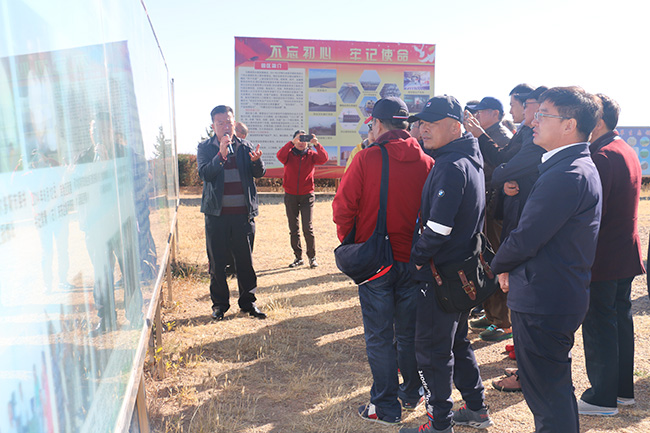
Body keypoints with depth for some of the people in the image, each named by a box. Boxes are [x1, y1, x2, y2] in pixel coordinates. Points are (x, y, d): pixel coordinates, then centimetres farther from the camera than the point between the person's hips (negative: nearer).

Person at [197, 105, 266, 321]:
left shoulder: (245, 147, 7)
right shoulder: (205, 147, 3)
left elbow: (259, 173, -2)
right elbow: (204, 173, -13)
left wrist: (256, 160, -24)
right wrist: (221, 155, -26)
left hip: (243, 213, 1)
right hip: (217, 213, -1)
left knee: (245, 259, 7)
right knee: (216, 261, 5)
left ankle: (248, 301, 20)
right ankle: (219, 303, 20)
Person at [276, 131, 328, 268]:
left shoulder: (311, 155, 4)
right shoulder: (289, 155, 3)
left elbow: (324, 159, -15)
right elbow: (280, 155, -20)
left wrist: (317, 144, -27)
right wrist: (292, 142, -28)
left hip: (307, 195, -1)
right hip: (290, 196, 1)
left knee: (308, 228, -5)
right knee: (293, 229, 6)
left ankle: (312, 257, 8)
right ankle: (298, 257, 16)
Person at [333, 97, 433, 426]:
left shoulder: (367, 158, -13)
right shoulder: (426, 163, -4)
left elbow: (343, 207, -11)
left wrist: (349, 241, 5)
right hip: (412, 260, 4)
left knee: (379, 336, 8)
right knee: (409, 331, 19)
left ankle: (386, 407, 17)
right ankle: (412, 393, 35)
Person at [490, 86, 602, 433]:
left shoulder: (567, 174, -23)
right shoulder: (579, 167, 12)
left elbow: (525, 239, -23)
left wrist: (500, 265, -3)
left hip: (543, 303, -10)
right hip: (563, 297, 10)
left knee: (546, 394, 3)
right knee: (555, 387, 24)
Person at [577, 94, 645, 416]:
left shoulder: (602, 157, -20)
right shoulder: (627, 151, 13)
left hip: (602, 257, -10)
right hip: (626, 253, 10)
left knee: (598, 325, 0)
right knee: (620, 319, 17)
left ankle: (603, 397, 11)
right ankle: (623, 388, 30)